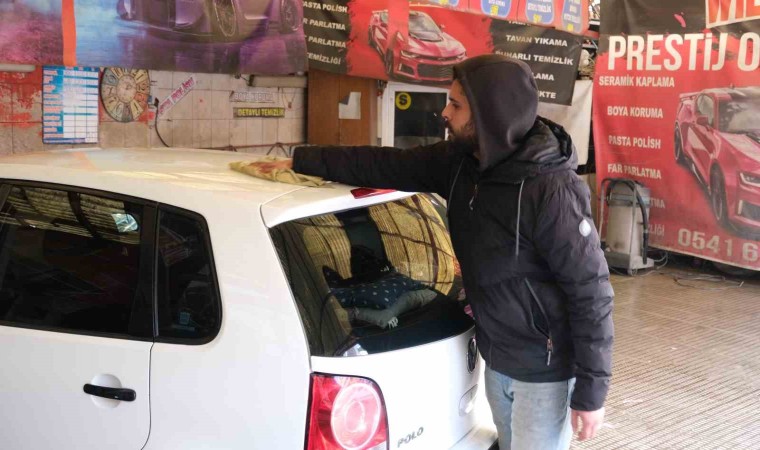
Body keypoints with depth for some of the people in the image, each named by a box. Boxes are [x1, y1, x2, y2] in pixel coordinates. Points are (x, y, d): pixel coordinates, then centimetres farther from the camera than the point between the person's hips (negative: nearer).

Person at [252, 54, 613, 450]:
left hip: (544, 371, -7)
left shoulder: (552, 192, -27)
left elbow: (591, 291, -23)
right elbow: (389, 165, 5)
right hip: (495, 358, 7)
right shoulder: (459, 161, -5)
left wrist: (591, 390, -19)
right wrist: (300, 161, 9)